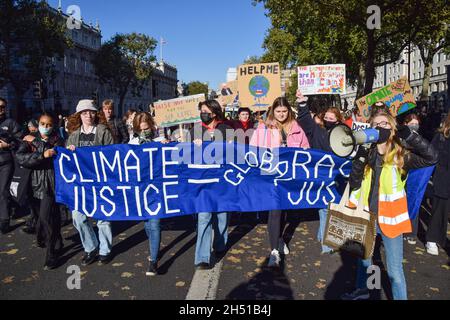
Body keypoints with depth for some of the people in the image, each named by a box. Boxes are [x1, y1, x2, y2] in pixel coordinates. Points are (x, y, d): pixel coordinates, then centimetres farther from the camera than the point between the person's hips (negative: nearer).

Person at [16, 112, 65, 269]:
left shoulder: (57, 140, 6)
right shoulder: (29, 140, 7)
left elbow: (55, 154, -13)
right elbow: (20, 157, -10)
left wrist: (35, 142, -8)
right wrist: (42, 155, -23)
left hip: (51, 184, -3)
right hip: (35, 184, 3)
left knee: (46, 217, -13)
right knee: (42, 216, 12)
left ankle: (51, 255, 1)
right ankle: (56, 243, 37)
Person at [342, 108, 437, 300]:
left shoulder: (401, 156, -9)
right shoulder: (366, 153, 0)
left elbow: (431, 157, -24)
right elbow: (354, 184, -5)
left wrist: (409, 135, -31)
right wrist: (360, 162, -20)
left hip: (389, 219, -4)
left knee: (394, 269, 4)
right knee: (363, 257, 23)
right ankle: (361, 291, 46)